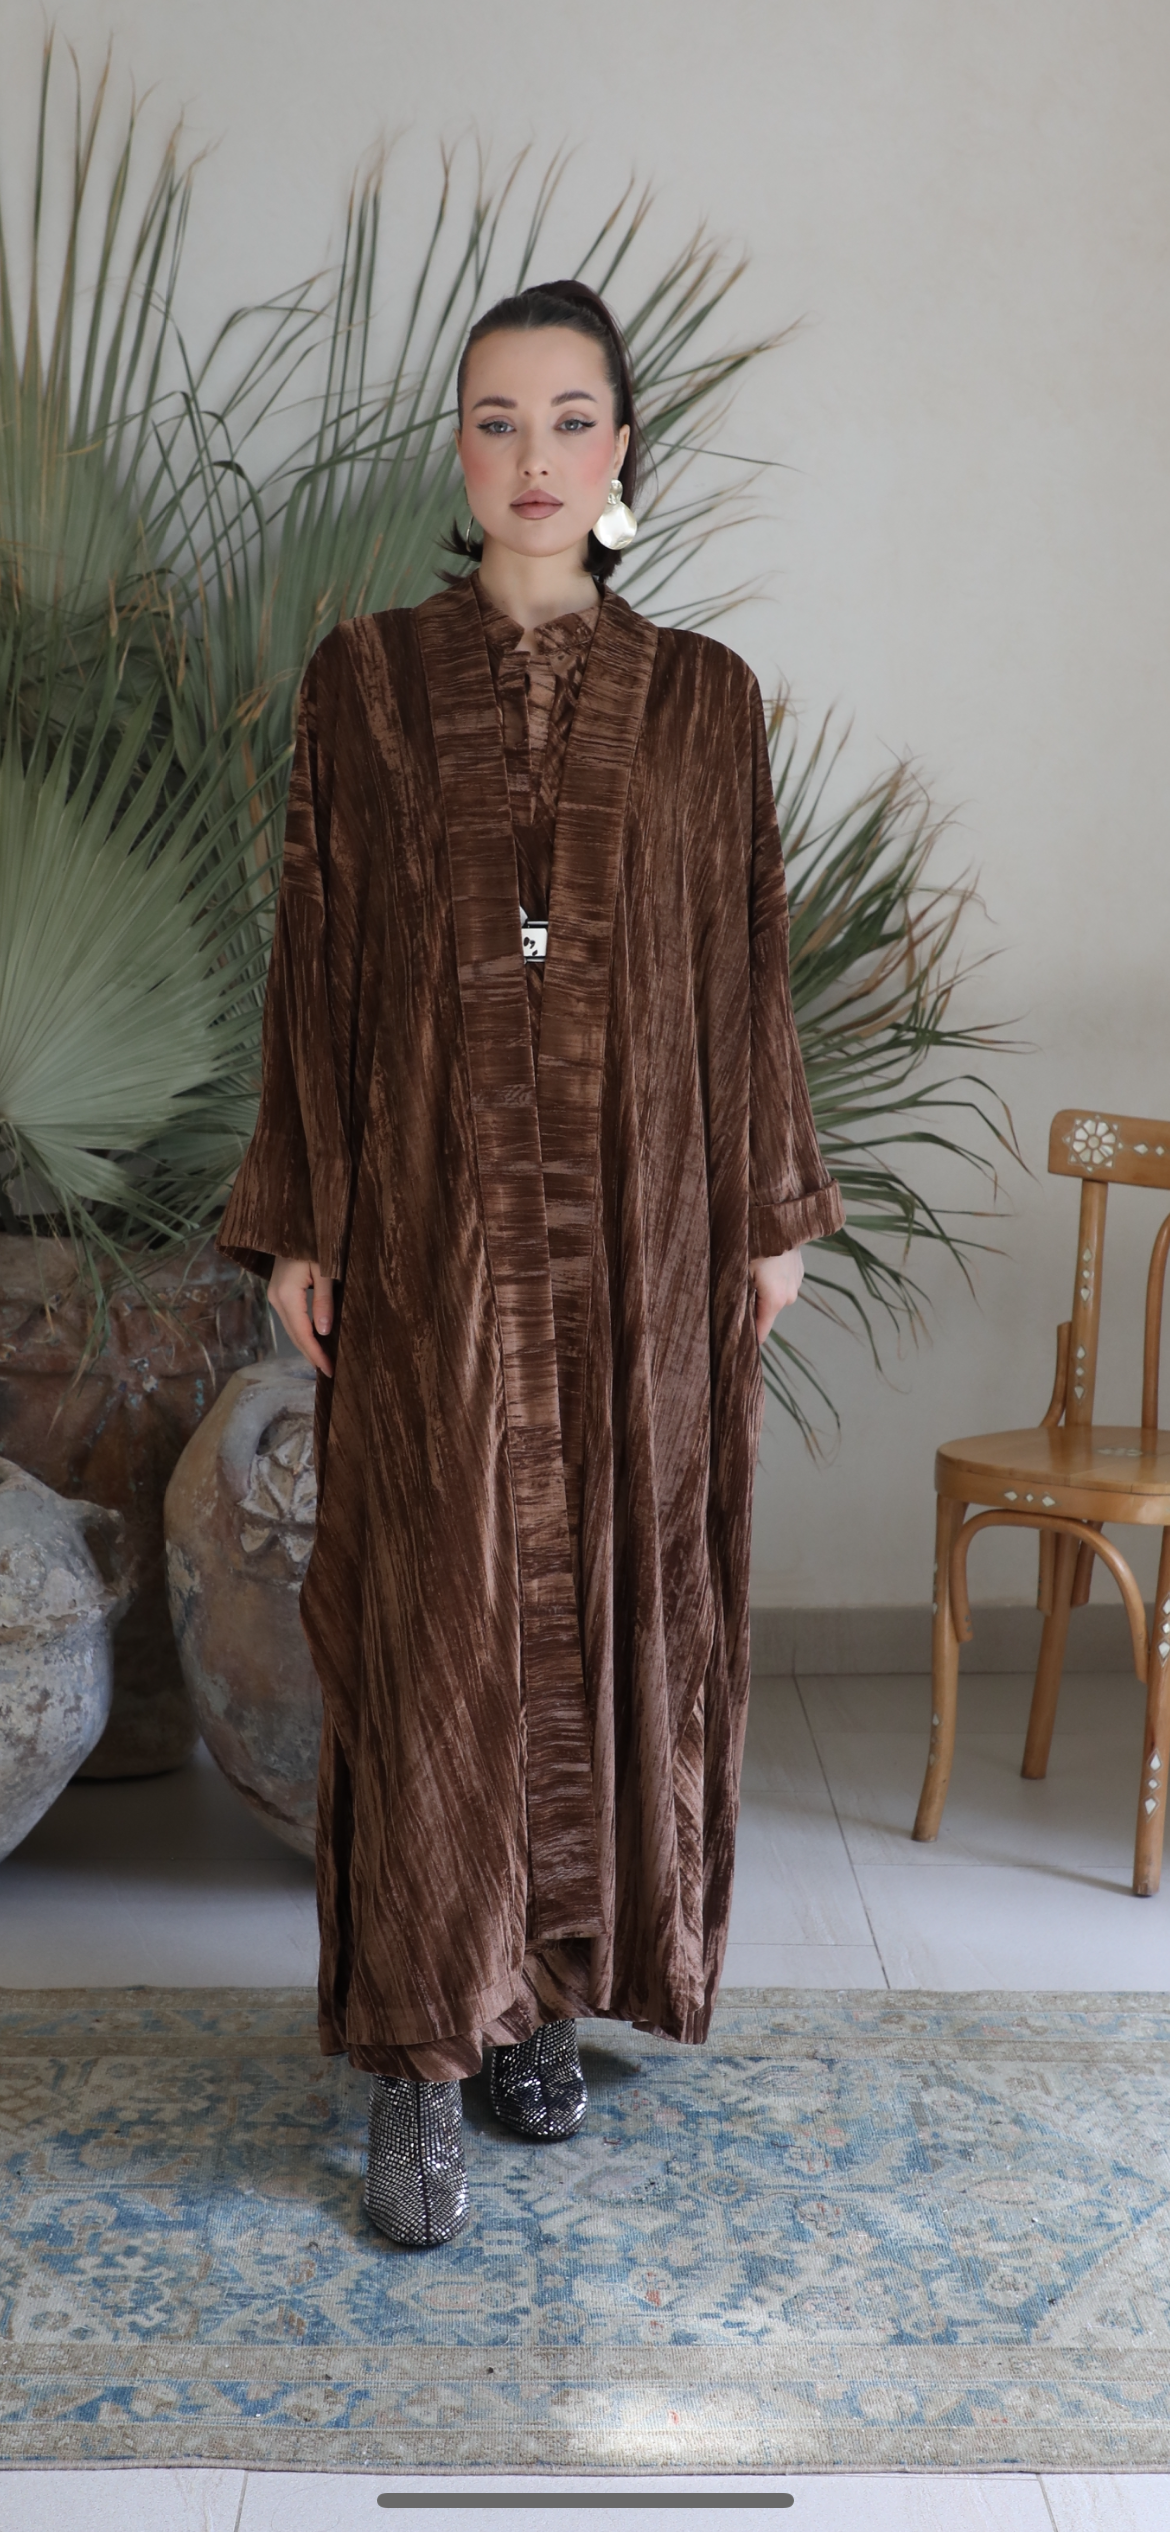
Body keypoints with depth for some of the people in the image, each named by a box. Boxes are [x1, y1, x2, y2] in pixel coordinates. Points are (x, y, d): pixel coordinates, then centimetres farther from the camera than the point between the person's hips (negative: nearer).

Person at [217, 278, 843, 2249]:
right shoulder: (363, 682, 3)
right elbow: (314, 962, 2)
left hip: (635, 1222, 2)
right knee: (429, 1618, -2)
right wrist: (294, 1221, -1)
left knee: (612, 1596, 7)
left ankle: (553, 1985, 24)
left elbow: (742, 970, 8)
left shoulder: (700, 699, 6)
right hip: (428, 1219, -1)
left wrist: (775, 1205, 7)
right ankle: (422, 2052, 6)